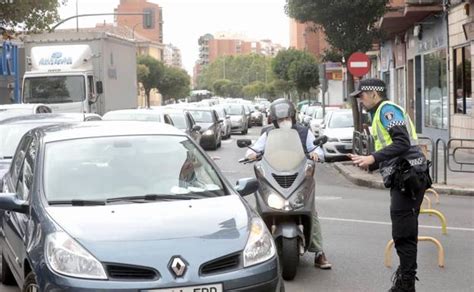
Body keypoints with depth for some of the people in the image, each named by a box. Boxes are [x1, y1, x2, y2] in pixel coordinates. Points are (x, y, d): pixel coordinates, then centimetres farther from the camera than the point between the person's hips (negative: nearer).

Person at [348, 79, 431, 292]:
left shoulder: (387, 109, -6)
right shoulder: (380, 114, 24)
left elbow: (402, 143, -19)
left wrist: (373, 158, -21)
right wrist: (368, 162, 18)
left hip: (407, 177, -10)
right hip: (402, 179, 10)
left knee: (403, 235, -7)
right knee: (405, 234, 14)